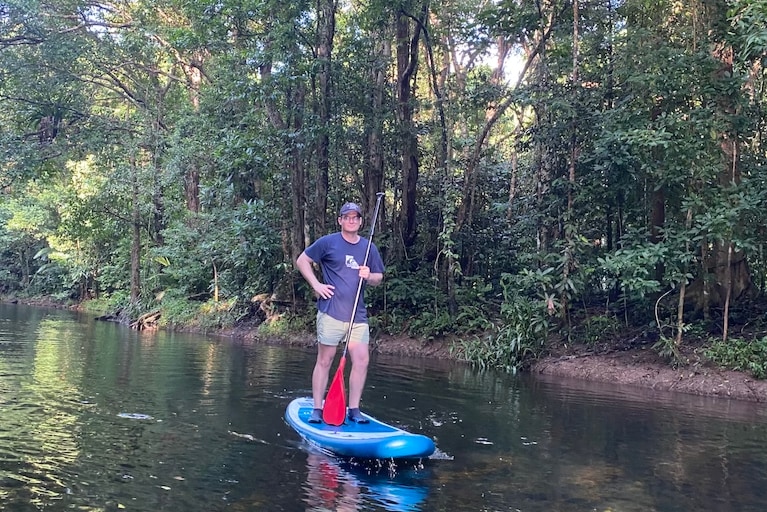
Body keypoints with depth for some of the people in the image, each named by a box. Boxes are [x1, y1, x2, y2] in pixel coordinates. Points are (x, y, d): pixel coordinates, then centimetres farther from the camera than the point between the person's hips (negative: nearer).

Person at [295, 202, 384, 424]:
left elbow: (378, 278, 18)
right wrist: (316, 285, -5)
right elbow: (302, 260, 5)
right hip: (331, 312, -4)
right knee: (324, 360, 2)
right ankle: (317, 409, 11)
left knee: (362, 360, -1)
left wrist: (369, 276, -6)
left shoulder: (369, 248, 11)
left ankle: (353, 409, 11)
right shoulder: (327, 242, 0)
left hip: (358, 314, 4)